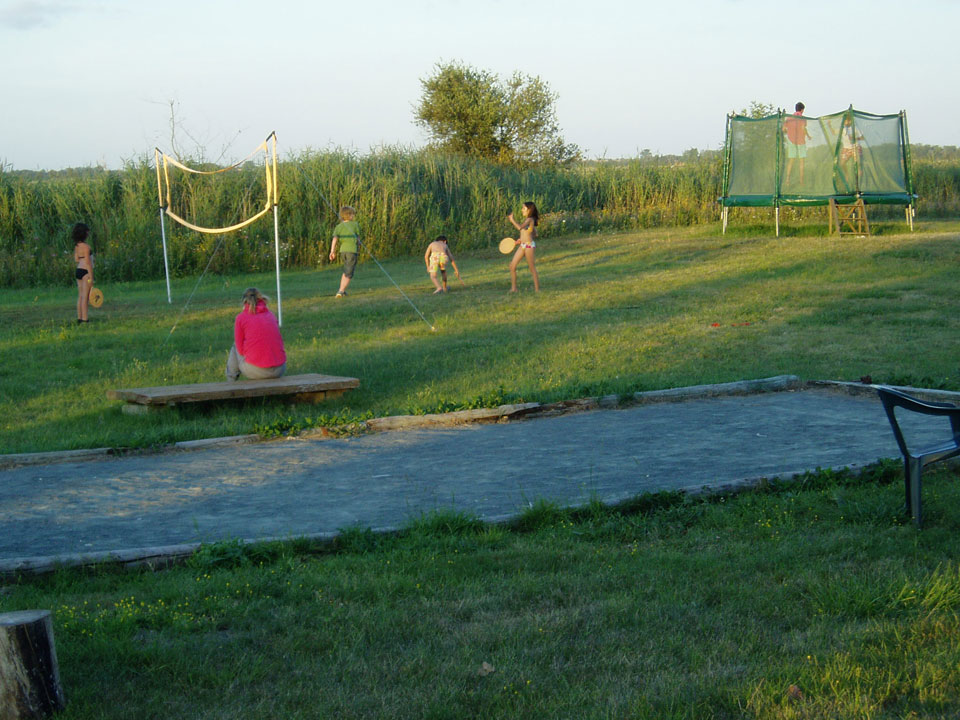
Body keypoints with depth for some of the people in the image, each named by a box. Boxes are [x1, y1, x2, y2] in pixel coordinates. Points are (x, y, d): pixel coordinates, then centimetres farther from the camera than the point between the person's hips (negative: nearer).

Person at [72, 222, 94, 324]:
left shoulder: (77, 245, 8)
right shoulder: (86, 246, -16)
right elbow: (88, 262, -18)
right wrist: (91, 277, -16)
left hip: (78, 271, 8)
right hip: (86, 272, -8)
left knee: (80, 296, 12)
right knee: (85, 297, -5)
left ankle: (79, 318, 15)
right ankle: (84, 319, -5)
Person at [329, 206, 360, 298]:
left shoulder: (338, 227, 7)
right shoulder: (355, 225, 1)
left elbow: (335, 239, -7)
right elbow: (358, 238, 8)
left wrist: (332, 251, -10)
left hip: (342, 250, 4)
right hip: (352, 250, -4)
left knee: (346, 271, 24)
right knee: (348, 274, -4)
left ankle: (342, 290, 20)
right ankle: (341, 291, -16)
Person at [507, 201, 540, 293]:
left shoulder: (530, 219, -12)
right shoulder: (526, 220, 14)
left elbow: (520, 227, -29)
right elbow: (534, 234, 21)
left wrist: (512, 220, -17)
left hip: (529, 245, -9)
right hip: (522, 246, 9)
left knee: (532, 268, -2)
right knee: (512, 265, 4)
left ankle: (537, 289, 6)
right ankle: (513, 288, 10)